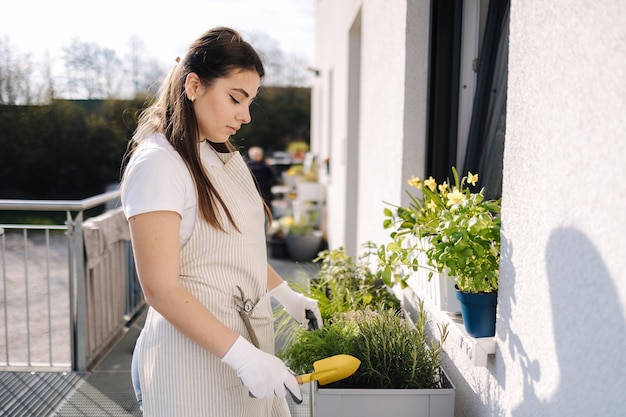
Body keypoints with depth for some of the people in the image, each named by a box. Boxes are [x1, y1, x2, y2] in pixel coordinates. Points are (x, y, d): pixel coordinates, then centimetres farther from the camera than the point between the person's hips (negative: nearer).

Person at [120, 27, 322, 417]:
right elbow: (161, 289, -22)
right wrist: (244, 356, -25)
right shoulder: (158, 164, -17)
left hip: (246, 337, 8)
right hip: (194, 351, -8)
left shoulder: (226, 156, 11)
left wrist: (287, 295, 15)